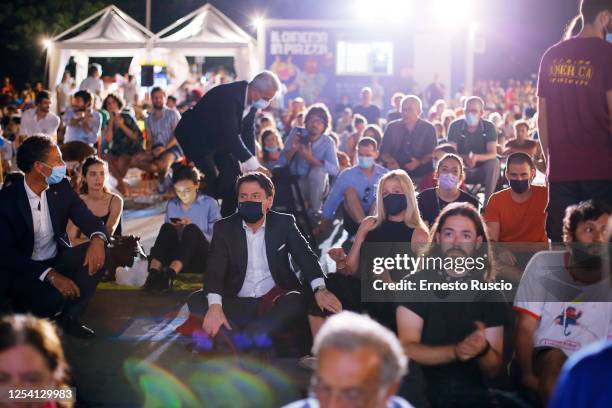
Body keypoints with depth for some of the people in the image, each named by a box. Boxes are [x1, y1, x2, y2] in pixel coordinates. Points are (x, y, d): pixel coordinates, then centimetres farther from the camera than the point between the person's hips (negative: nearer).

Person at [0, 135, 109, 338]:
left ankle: (69, 318, -8)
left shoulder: (61, 188, -2)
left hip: (57, 259, 6)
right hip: (24, 270, -5)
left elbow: (88, 219, 0)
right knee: (52, 298, -35)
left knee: (100, 252, -20)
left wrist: (97, 239, -27)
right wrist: (51, 275, -33)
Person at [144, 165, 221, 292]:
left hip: (200, 260, -3)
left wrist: (191, 228, -14)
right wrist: (173, 230, -7)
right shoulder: (171, 205, 16)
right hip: (175, 257, 3)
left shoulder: (209, 204, 6)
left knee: (191, 230, -31)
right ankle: (153, 274, -44)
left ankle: (169, 275, -52)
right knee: (167, 228, -24)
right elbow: (165, 234, 15)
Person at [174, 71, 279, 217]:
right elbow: (231, 135, -37)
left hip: (217, 137, 9)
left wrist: (252, 165, -11)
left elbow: (248, 132, -2)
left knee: (234, 170, 3)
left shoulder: (252, 100, -8)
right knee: (210, 179, -19)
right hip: (195, 136, -9)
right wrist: (254, 165, -37)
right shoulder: (228, 95, -34)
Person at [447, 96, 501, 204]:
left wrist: (477, 157, -38)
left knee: (494, 163, -31)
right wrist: (464, 158, -38)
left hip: (482, 170, 0)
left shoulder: (489, 127, -8)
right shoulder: (455, 126, -8)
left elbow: (493, 154, -17)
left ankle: (487, 202, -26)